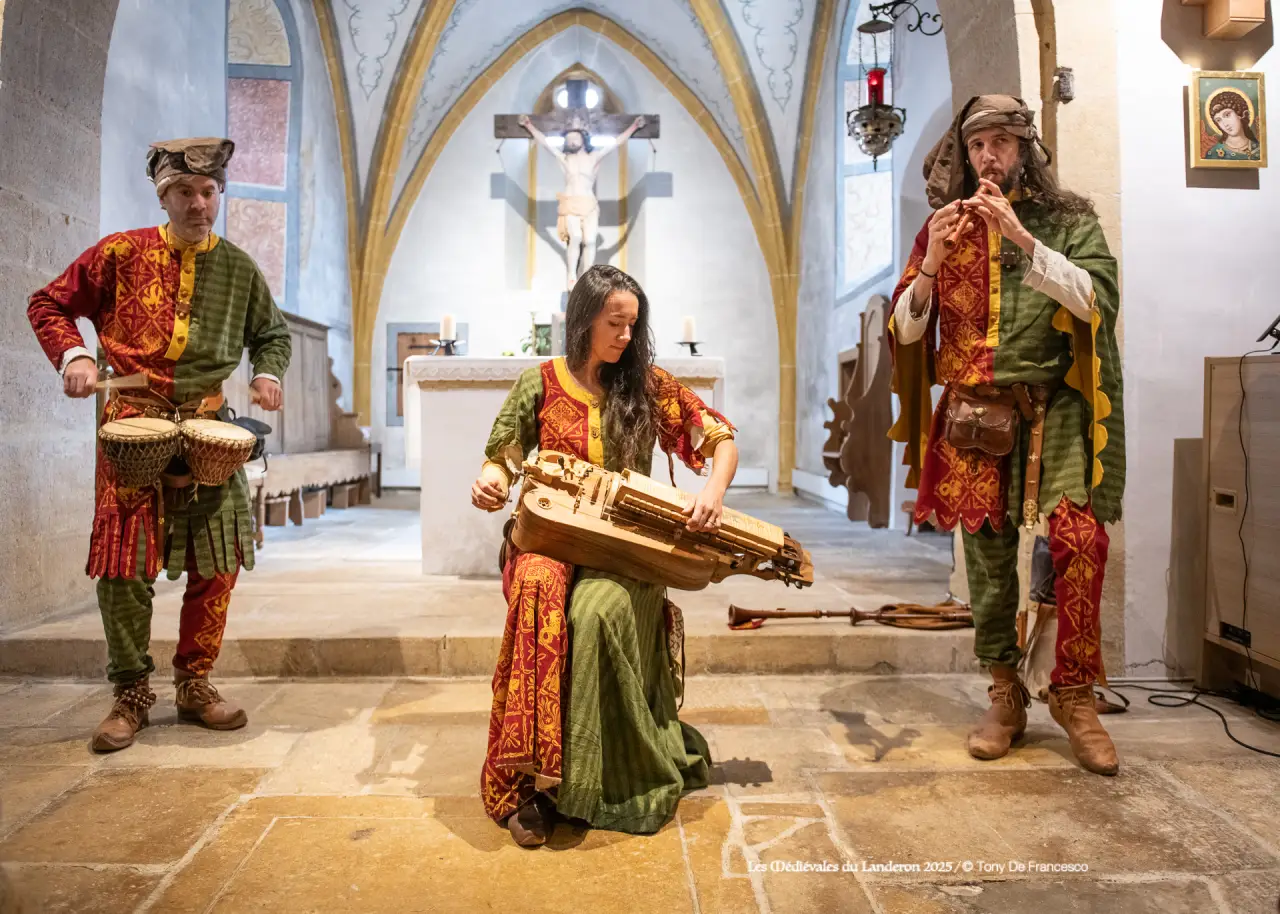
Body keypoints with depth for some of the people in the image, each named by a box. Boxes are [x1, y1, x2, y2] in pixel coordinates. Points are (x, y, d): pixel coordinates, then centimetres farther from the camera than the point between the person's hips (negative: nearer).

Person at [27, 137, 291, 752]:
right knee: (123, 565, -3)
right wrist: (72, 355, -8)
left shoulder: (238, 268, 9)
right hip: (132, 426, -2)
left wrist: (268, 372, 1)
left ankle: (195, 684, 18)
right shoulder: (120, 254, 3)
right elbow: (49, 304, 9)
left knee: (218, 564, 1)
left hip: (209, 429, 2)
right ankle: (131, 694, 14)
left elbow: (272, 332, 20)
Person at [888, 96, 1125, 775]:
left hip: (1053, 405, -1)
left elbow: (1098, 299, -9)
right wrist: (931, 264, -11)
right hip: (974, 410, 2)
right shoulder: (943, 227, 12)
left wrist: (1022, 237, -16)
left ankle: (1073, 693, 0)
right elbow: (905, 330, 6)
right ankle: (1005, 696, 16)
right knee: (987, 554, 3)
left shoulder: (1068, 218, 7)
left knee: (1080, 539, -17)